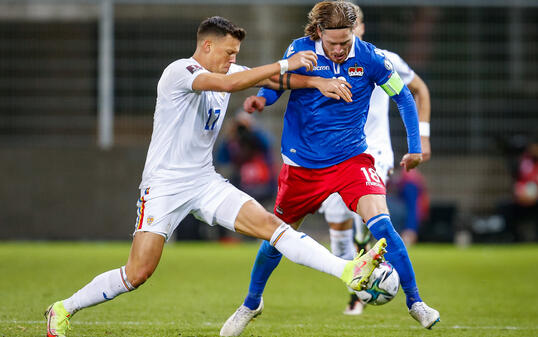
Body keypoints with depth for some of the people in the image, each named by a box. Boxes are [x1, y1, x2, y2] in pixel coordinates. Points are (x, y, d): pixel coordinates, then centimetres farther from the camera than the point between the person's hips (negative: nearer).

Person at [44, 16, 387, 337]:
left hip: (205, 182, 7)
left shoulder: (227, 71, 9)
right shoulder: (179, 72, -15)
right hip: (164, 184, -7)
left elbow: (270, 79, 15)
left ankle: (348, 271, -21)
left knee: (271, 224, -10)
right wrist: (285, 64, -28)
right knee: (137, 273, -12)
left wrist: (317, 82, -1)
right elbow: (228, 84, -30)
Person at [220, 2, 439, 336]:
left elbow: (404, 97, 3)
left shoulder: (369, 58, -11)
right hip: (302, 164, 1)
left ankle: (415, 302, -11)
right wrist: (260, 99, -19)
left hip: (351, 158, -1)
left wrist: (415, 147, 1)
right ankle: (251, 304, 36)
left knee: (380, 221, -22)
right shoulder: (300, 51, -11)